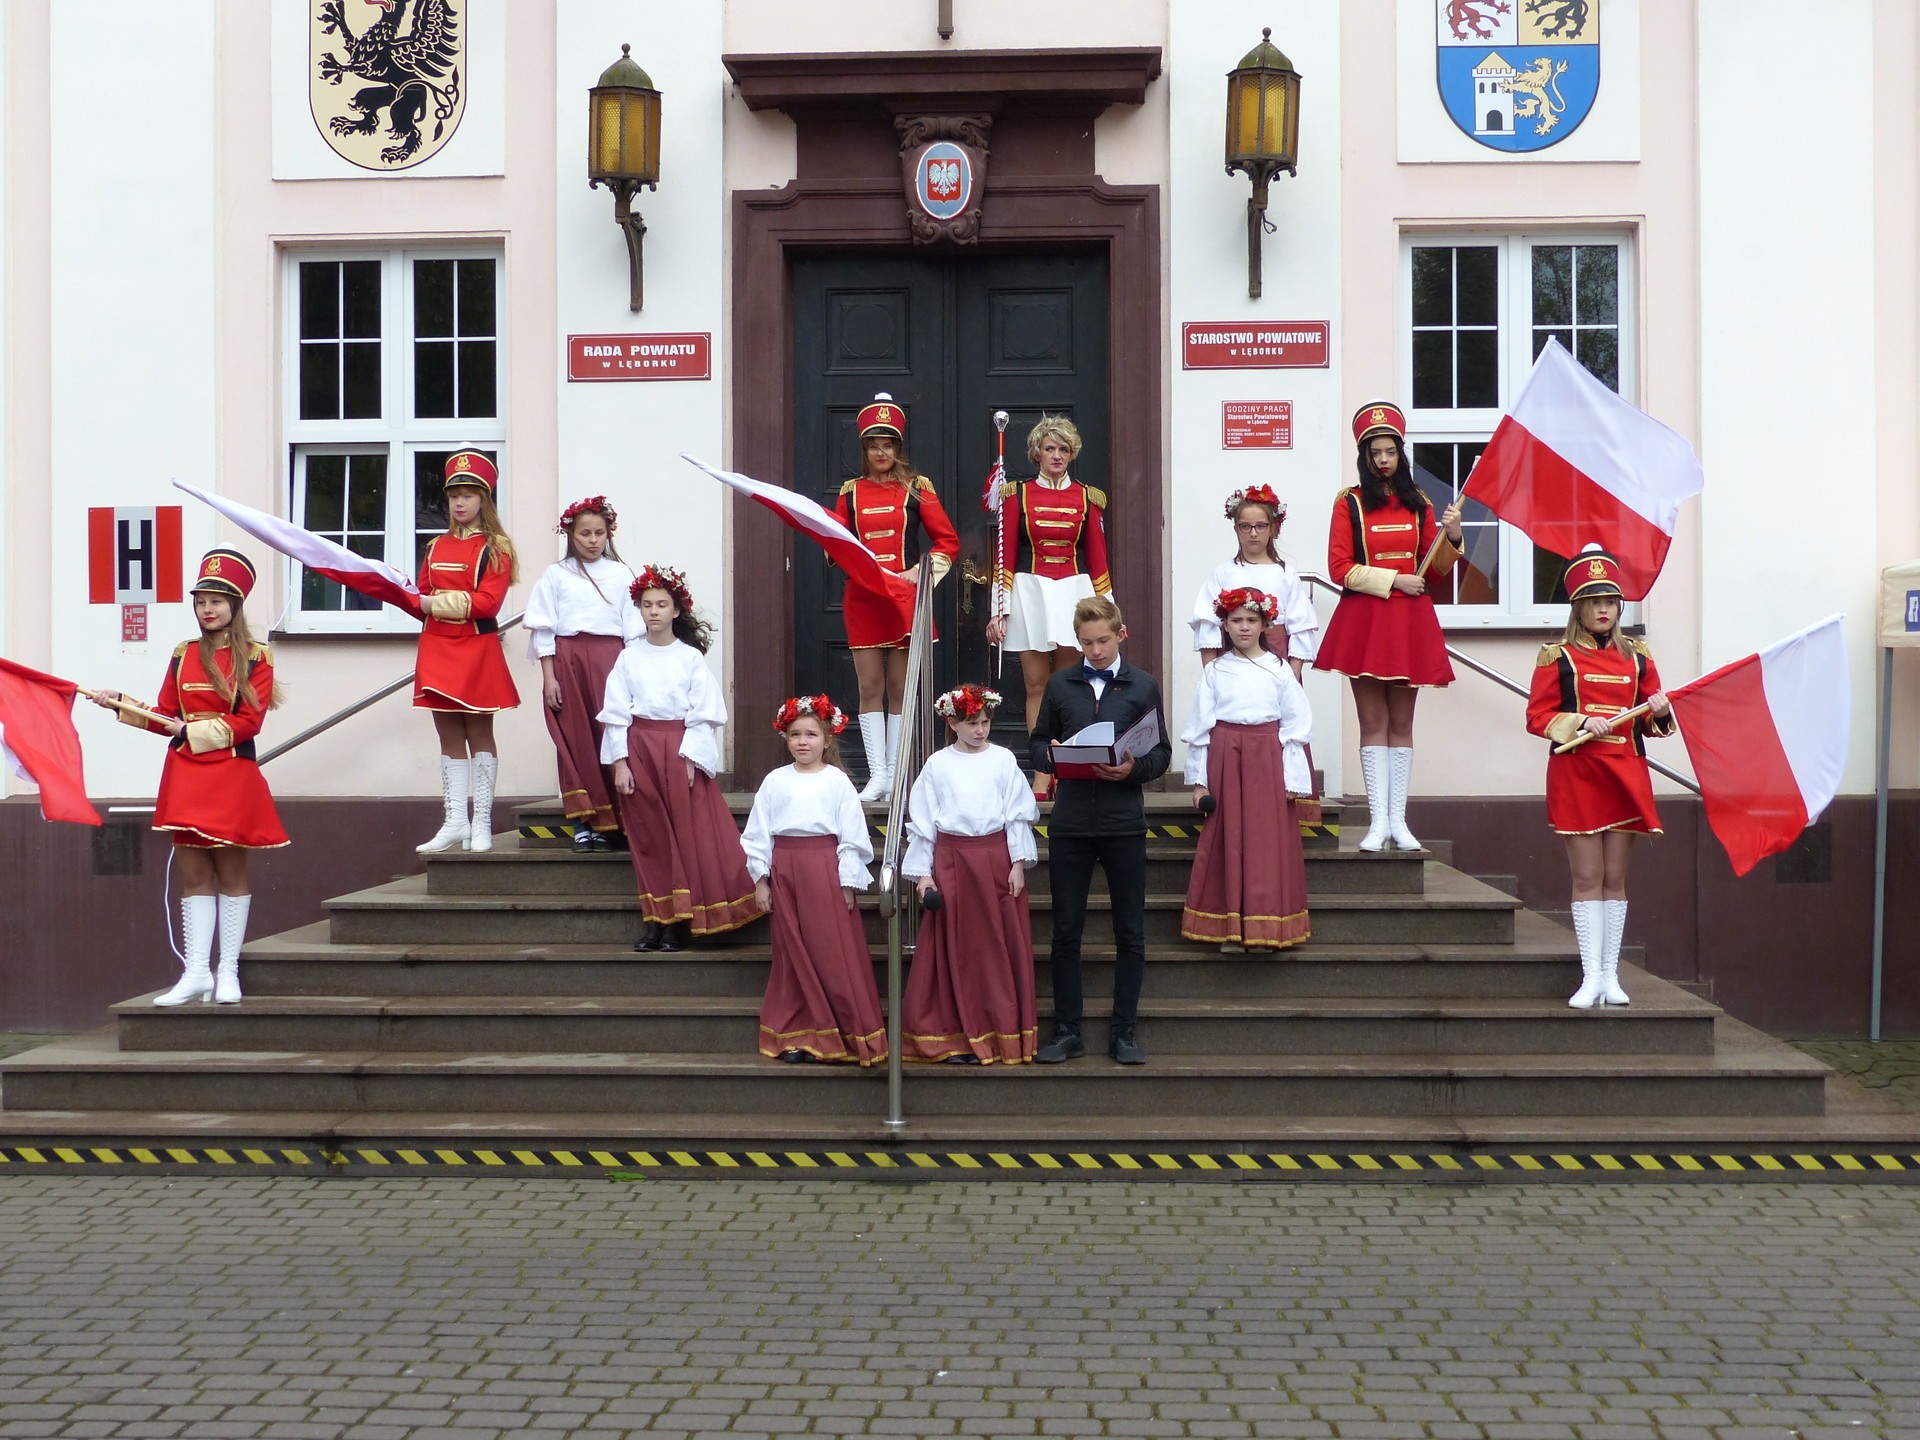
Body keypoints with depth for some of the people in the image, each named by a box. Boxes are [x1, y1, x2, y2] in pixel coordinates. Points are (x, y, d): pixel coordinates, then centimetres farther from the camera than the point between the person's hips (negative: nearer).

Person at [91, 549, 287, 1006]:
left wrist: (193, 730, -16)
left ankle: (228, 971, 9)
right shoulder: (184, 654, 11)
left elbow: (248, 721, -11)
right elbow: (166, 717, 11)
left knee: (230, 872, 3)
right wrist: (122, 705, -1)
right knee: (194, 875, 5)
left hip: (232, 777, -4)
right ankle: (197, 971, 7)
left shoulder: (255, 657, -3)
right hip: (185, 776, 4)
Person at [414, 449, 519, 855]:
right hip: (437, 650, 5)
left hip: (476, 649, -5)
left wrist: (435, 601, -16)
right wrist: (416, 600, -10)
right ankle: (454, 821, 8)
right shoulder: (436, 547, 13)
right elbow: (422, 598, 12)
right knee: (449, 737, 6)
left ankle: (481, 823, 4)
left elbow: (487, 602, -15)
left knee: (479, 734, 1)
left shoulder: (495, 548, -3)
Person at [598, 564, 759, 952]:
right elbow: (616, 713, 2)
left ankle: (680, 920, 0)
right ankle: (654, 918, 8)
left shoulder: (691, 658, 1)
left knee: (685, 833, -4)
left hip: (681, 749, -2)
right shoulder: (629, 658, 5)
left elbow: (703, 714, -3)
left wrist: (690, 759, -12)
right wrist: (619, 762, -6)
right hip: (638, 749, 2)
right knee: (648, 836, 3)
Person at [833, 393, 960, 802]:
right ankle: (877, 774, 1)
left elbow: (948, 541, 1)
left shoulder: (916, 488, 3)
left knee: (900, 687, 2)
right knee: (869, 686, -1)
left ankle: (896, 774, 7)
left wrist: (922, 572, -12)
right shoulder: (850, 492, 9)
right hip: (862, 598, 2)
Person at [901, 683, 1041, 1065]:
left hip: (996, 859, 0)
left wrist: (1018, 863, -3)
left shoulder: (1003, 760, 4)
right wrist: (922, 873, 1)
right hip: (951, 860, 0)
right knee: (955, 951, 4)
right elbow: (922, 822, 5)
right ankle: (957, 1038, 10)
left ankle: (1003, 1037, 9)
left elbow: (1019, 815, 4)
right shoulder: (937, 765, 5)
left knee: (1000, 950, 2)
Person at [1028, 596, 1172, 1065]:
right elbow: (1037, 743, 13)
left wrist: (1134, 768, -16)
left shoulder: (1143, 686, 4)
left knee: (1130, 932, 4)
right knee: (1066, 929, 4)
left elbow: (1162, 753, 4)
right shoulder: (1060, 685, 8)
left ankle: (1124, 1031, 13)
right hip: (1070, 821, 1)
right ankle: (1067, 1031, 13)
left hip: (1124, 821, -1)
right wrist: (1050, 755, -10)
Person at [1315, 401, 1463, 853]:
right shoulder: (1349, 503, 1)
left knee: (1401, 722, 5)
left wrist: (1451, 537, -7)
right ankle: (1378, 820, 1)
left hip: (1410, 622, 3)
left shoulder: (1418, 505, 10)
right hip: (1364, 620, -2)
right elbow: (1340, 569, -6)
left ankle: (1398, 819, 8)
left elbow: (1436, 569, 11)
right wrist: (1393, 580, -12)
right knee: (1373, 721, -1)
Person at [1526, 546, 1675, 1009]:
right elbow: (1537, 717, -3)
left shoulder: (1637, 657, 11)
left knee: (1616, 878, 6)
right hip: (1576, 775, -3)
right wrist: (1581, 723, -17)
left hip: (1626, 776, 3)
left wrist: (1659, 710, -8)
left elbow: (1650, 721, 15)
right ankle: (1591, 976, 1)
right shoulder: (1556, 658, 0)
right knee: (1587, 877, -3)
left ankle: (1611, 974, 11)